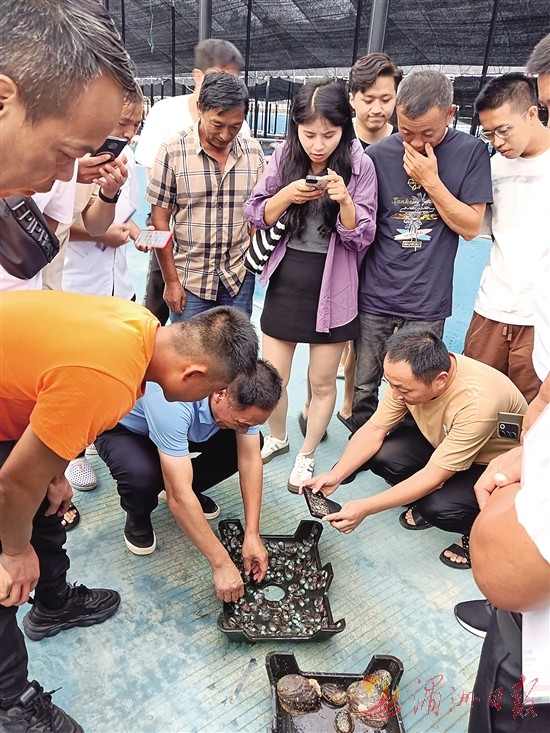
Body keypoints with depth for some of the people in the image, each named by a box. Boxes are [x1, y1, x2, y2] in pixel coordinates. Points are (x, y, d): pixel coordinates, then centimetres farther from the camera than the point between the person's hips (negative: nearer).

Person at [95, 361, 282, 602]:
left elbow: (250, 459, -16)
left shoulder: (242, 392, -24)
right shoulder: (173, 402, -43)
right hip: (121, 428, -5)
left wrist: (252, 535, -20)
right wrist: (222, 564, -35)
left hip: (182, 427, 5)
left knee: (248, 445, -13)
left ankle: (190, 488, 11)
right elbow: (178, 497, -41)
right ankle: (137, 517, -1)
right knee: (141, 475, -38)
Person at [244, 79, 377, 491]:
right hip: (285, 279, 2)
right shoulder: (284, 157, -1)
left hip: (332, 286, -2)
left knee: (322, 381, 9)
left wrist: (344, 200, -25)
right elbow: (255, 215, 0)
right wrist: (288, 194, -17)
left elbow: (361, 237, -8)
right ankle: (277, 437, 38)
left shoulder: (360, 165, -8)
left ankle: (307, 454, 32)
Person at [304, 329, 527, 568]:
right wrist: (336, 475, -25)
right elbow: (374, 430, -13)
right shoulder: (411, 375, -22)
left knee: (439, 507, -32)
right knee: (380, 453, -19)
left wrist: (366, 508, -31)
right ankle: (424, 498, 10)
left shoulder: (477, 403, -39)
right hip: (442, 440, 6)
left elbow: (434, 476, -32)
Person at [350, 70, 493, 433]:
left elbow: (470, 226, -2)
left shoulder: (471, 152, 1)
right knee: (363, 390, 8)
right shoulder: (378, 154, 2)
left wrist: (431, 180, -11)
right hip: (375, 298, 1)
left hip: (427, 303, -1)